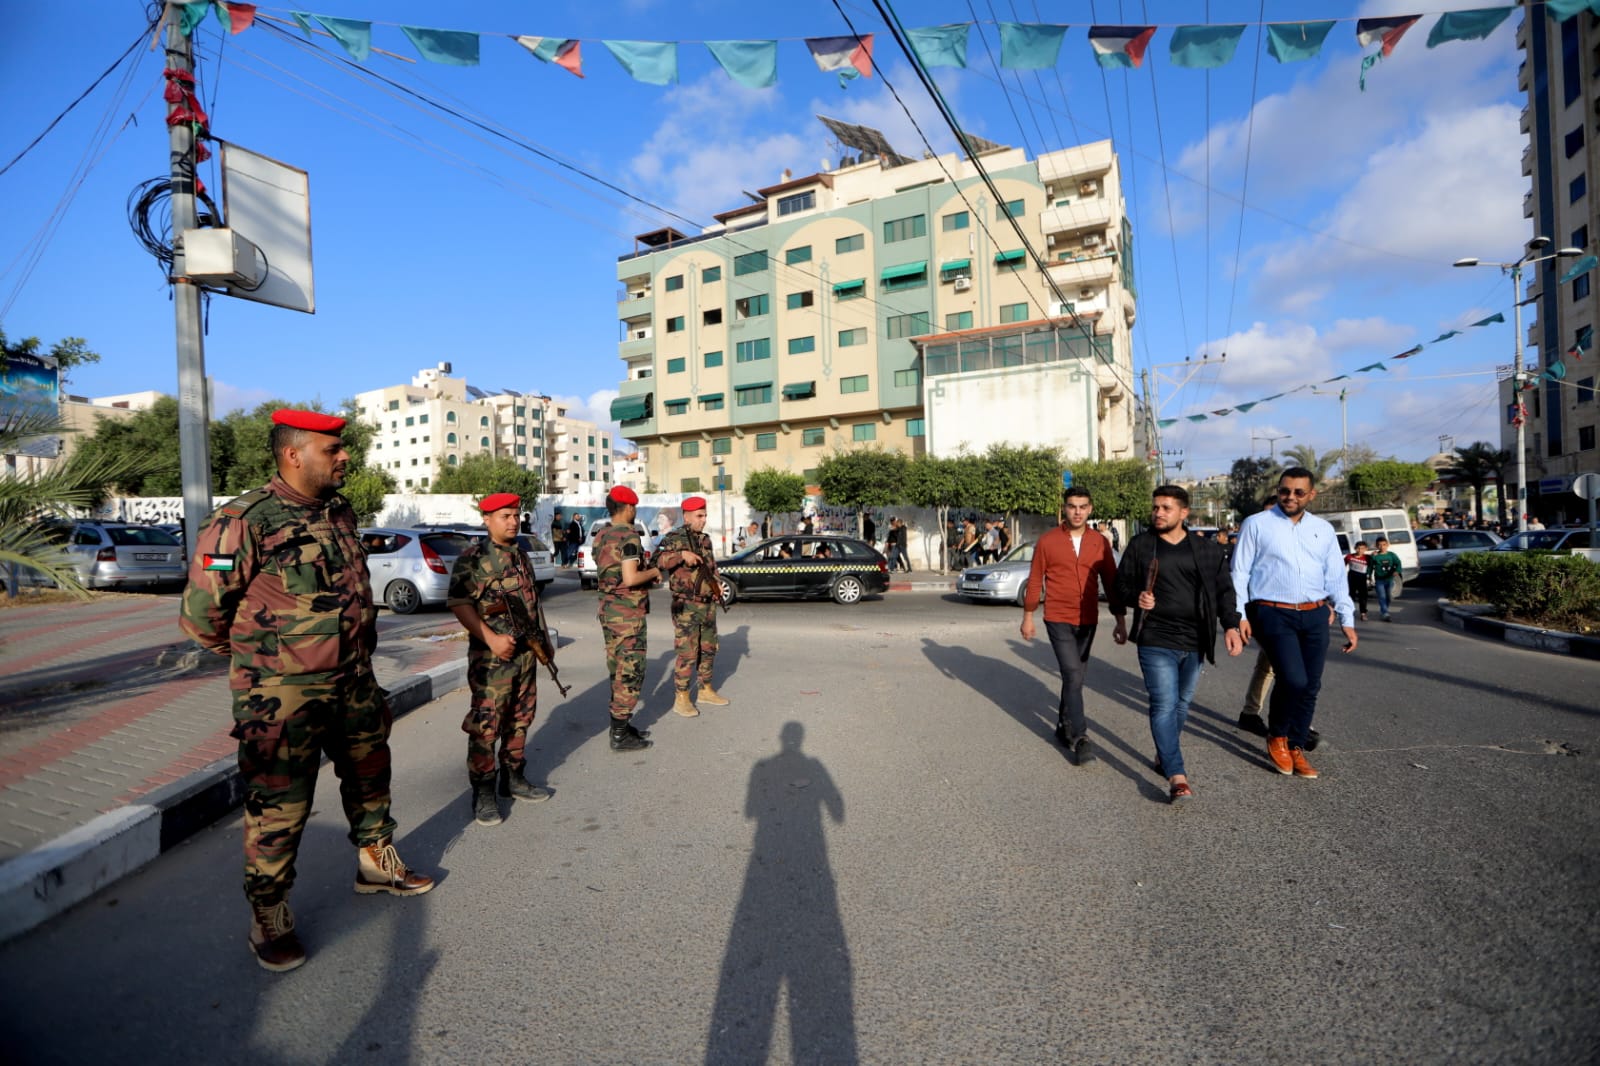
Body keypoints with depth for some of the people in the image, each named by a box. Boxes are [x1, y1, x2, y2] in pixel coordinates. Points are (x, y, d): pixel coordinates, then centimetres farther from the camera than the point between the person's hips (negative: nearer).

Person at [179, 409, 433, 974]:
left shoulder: (341, 513, 5)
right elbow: (201, 613, -11)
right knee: (278, 806, 6)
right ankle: (269, 916, 26)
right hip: (283, 695, -7)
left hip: (354, 682, 7)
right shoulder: (244, 523, -18)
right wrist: (259, 656, 3)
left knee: (369, 777, 21)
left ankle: (376, 863, 42)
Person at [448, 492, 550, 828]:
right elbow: (459, 604, -17)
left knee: (519, 720, 14)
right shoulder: (472, 559, -9)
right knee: (485, 725, -3)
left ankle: (514, 778, 28)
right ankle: (483, 793, 8)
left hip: (526, 652, 7)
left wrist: (540, 639, 21)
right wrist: (490, 638, -23)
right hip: (491, 658, -7)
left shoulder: (520, 555, 14)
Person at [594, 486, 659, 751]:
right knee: (630, 673, -1)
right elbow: (630, 578, -27)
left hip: (607, 610, 9)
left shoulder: (601, 535, 11)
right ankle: (620, 736, 5)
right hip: (628, 614, -9)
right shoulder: (628, 536, -18)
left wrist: (644, 571, 18)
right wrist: (653, 572, -10)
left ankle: (620, 726, 27)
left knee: (618, 670, 17)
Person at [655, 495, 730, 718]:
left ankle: (706, 690, 29)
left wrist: (717, 584, 7)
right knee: (687, 653, -5)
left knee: (708, 649, 15)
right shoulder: (674, 539, -9)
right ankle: (681, 698, 7)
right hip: (686, 607, -7)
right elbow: (657, 560, -23)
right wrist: (682, 554, -34)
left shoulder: (706, 540, 13)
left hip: (708, 605, 7)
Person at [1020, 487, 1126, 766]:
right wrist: (1028, 617, 4)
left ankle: (1064, 726, 31)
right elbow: (1035, 581, 1)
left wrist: (1120, 620, 4)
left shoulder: (1100, 543, 2)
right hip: (1058, 620, -3)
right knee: (1073, 675, -12)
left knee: (1075, 677, 13)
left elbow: (1111, 582, 6)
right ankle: (1079, 738, -4)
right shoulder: (1047, 541, -4)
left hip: (1088, 621, 3)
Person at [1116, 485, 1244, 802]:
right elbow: (1122, 584, 5)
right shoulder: (1140, 545, 1)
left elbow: (1223, 590, 8)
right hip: (1156, 642, -3)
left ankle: (1164, 752, 36)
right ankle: (1177, 776, -8)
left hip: (1195, 644, 3)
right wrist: (1137, 597, -16)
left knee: (1181, 704, 15)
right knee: (1165, 705, -9)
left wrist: (1230, 625, -4)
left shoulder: (1207, 550, 6)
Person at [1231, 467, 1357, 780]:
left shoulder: (1323, 529, 14)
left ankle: (1296, 748, 22)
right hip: (1273, 614, -5)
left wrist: (1347, 621, 10)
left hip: (1314, 616, 5)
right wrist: (1239, 615, -8)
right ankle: (1276, 736, 10)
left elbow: (1336, 577, 15)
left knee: (1310, 686, 6)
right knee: (1293, 679, -17)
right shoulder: (1256, 524, 0)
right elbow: (1239, 572, -1)